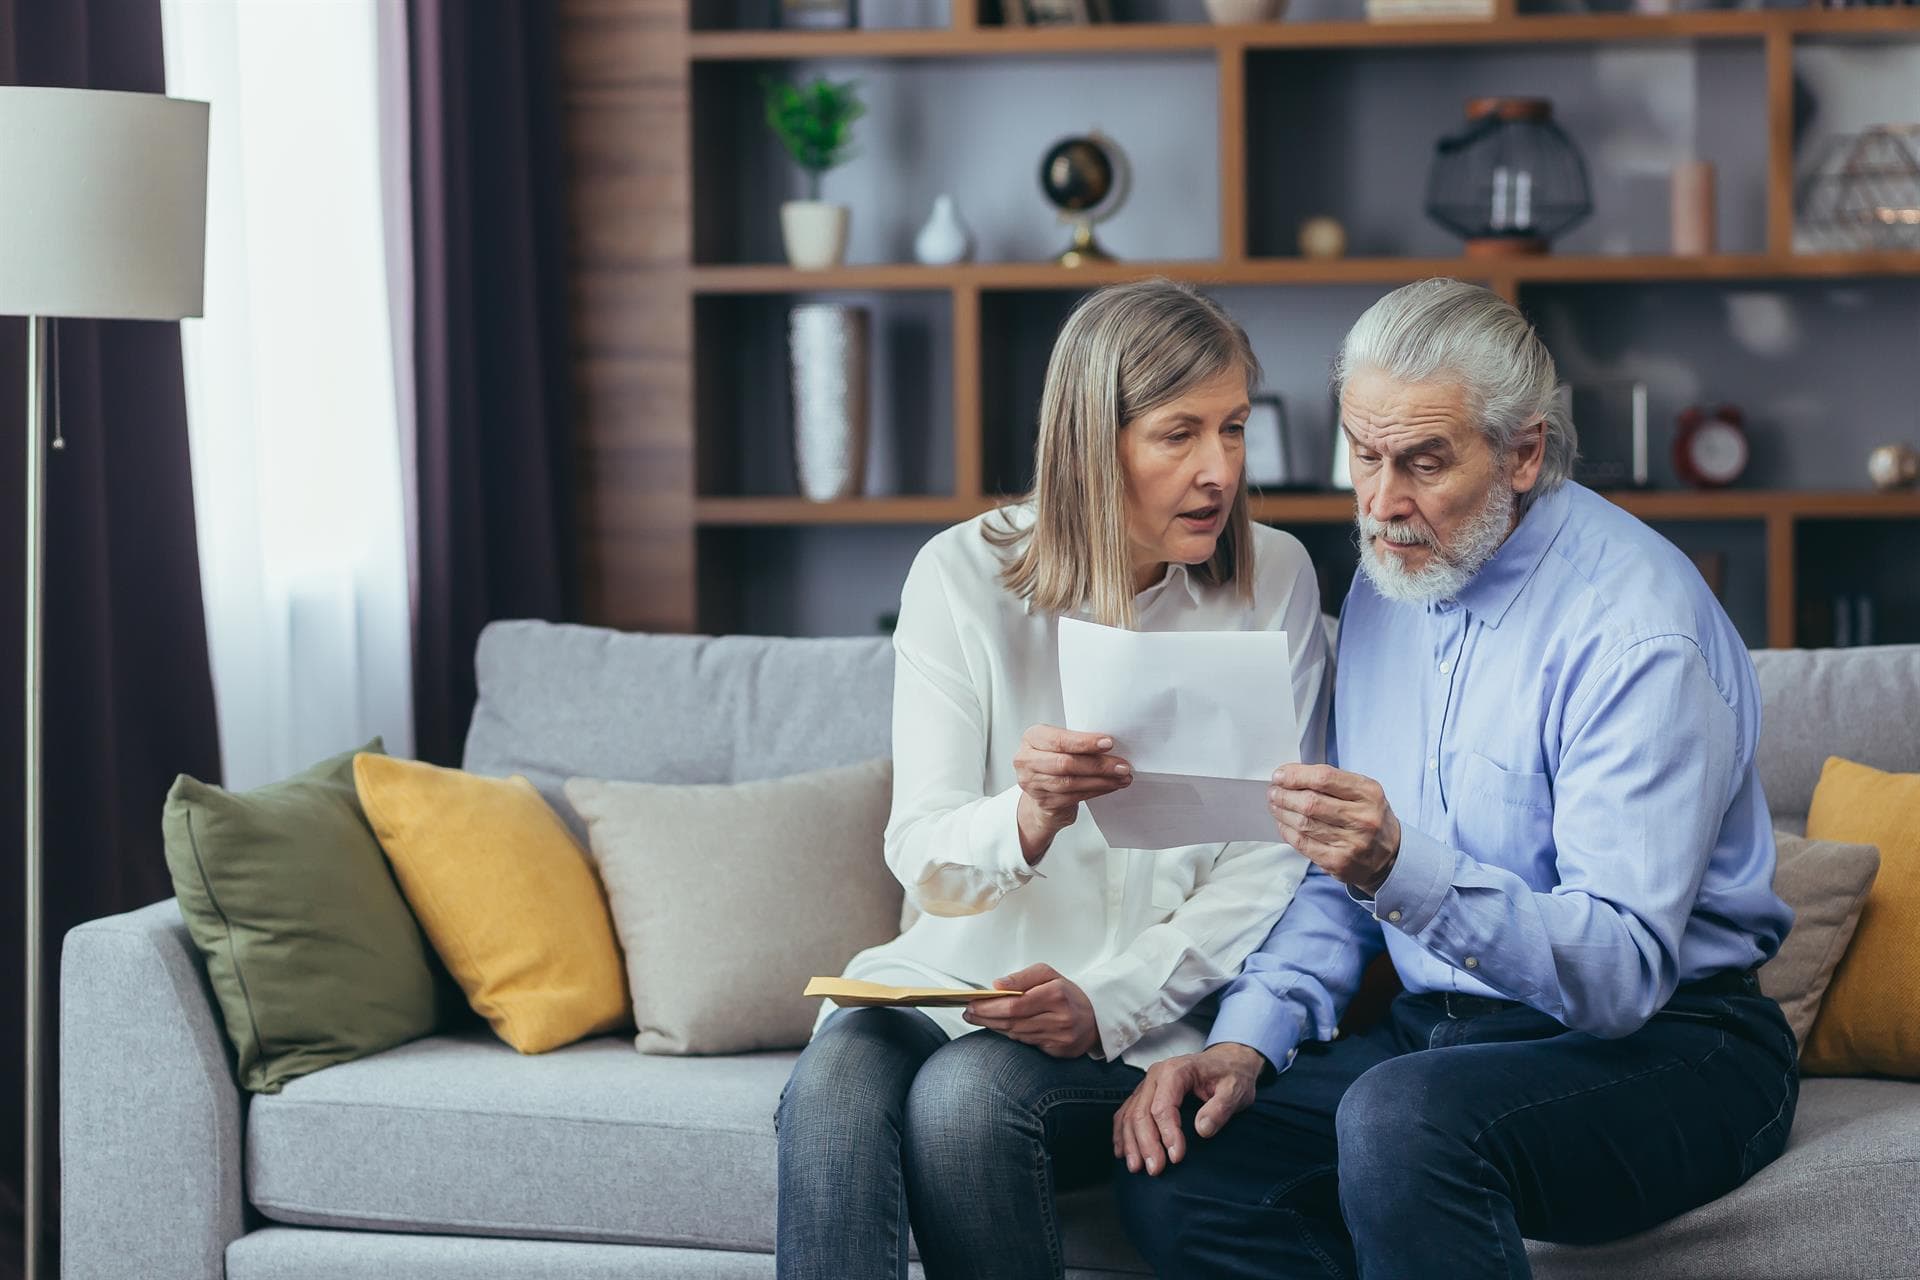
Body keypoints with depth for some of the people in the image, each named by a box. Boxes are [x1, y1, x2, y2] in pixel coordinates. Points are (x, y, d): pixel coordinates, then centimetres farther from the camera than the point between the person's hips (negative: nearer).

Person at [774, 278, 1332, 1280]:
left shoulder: (1272, 583, -1)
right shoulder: (963, 576, -1)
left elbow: (1272, 862, -2)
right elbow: (923, 861, -5)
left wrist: (1108, 1002, -15)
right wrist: (1028, 816, -29)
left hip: (1154, 1003, -1)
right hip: (961, 969, 1)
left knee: (965, 1097, -31)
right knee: (832, 1089, -32)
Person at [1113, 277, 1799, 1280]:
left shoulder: (1637, 629, -18)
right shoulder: (1388, 580, 8)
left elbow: (1622, 971, -25)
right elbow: (1344, 876, 15)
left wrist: (1407, 870, -39)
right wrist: (1249, 1039, -2)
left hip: (1659, 1051, -7)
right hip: (1435, 1032, 7)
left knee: (1403, 1119, -37)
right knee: (1173, 1170, -17)